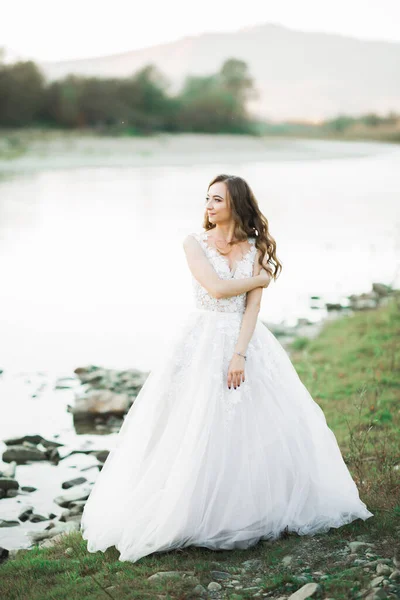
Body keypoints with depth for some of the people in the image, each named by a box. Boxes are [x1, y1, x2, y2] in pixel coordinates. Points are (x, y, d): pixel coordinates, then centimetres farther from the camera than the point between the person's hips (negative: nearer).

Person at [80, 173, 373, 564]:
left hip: (246, 340, 2)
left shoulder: (256, 249, 4)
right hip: (203, 342, -2)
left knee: (257, 426, 3)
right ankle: (197, 514, 5)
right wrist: (260, 278, -1)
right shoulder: (194, 243, 0)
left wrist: (240, 354, -16)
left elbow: (253, 306, -4)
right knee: (198, 432, -4)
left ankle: (255, 511, 18)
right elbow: (216, 288, -14)